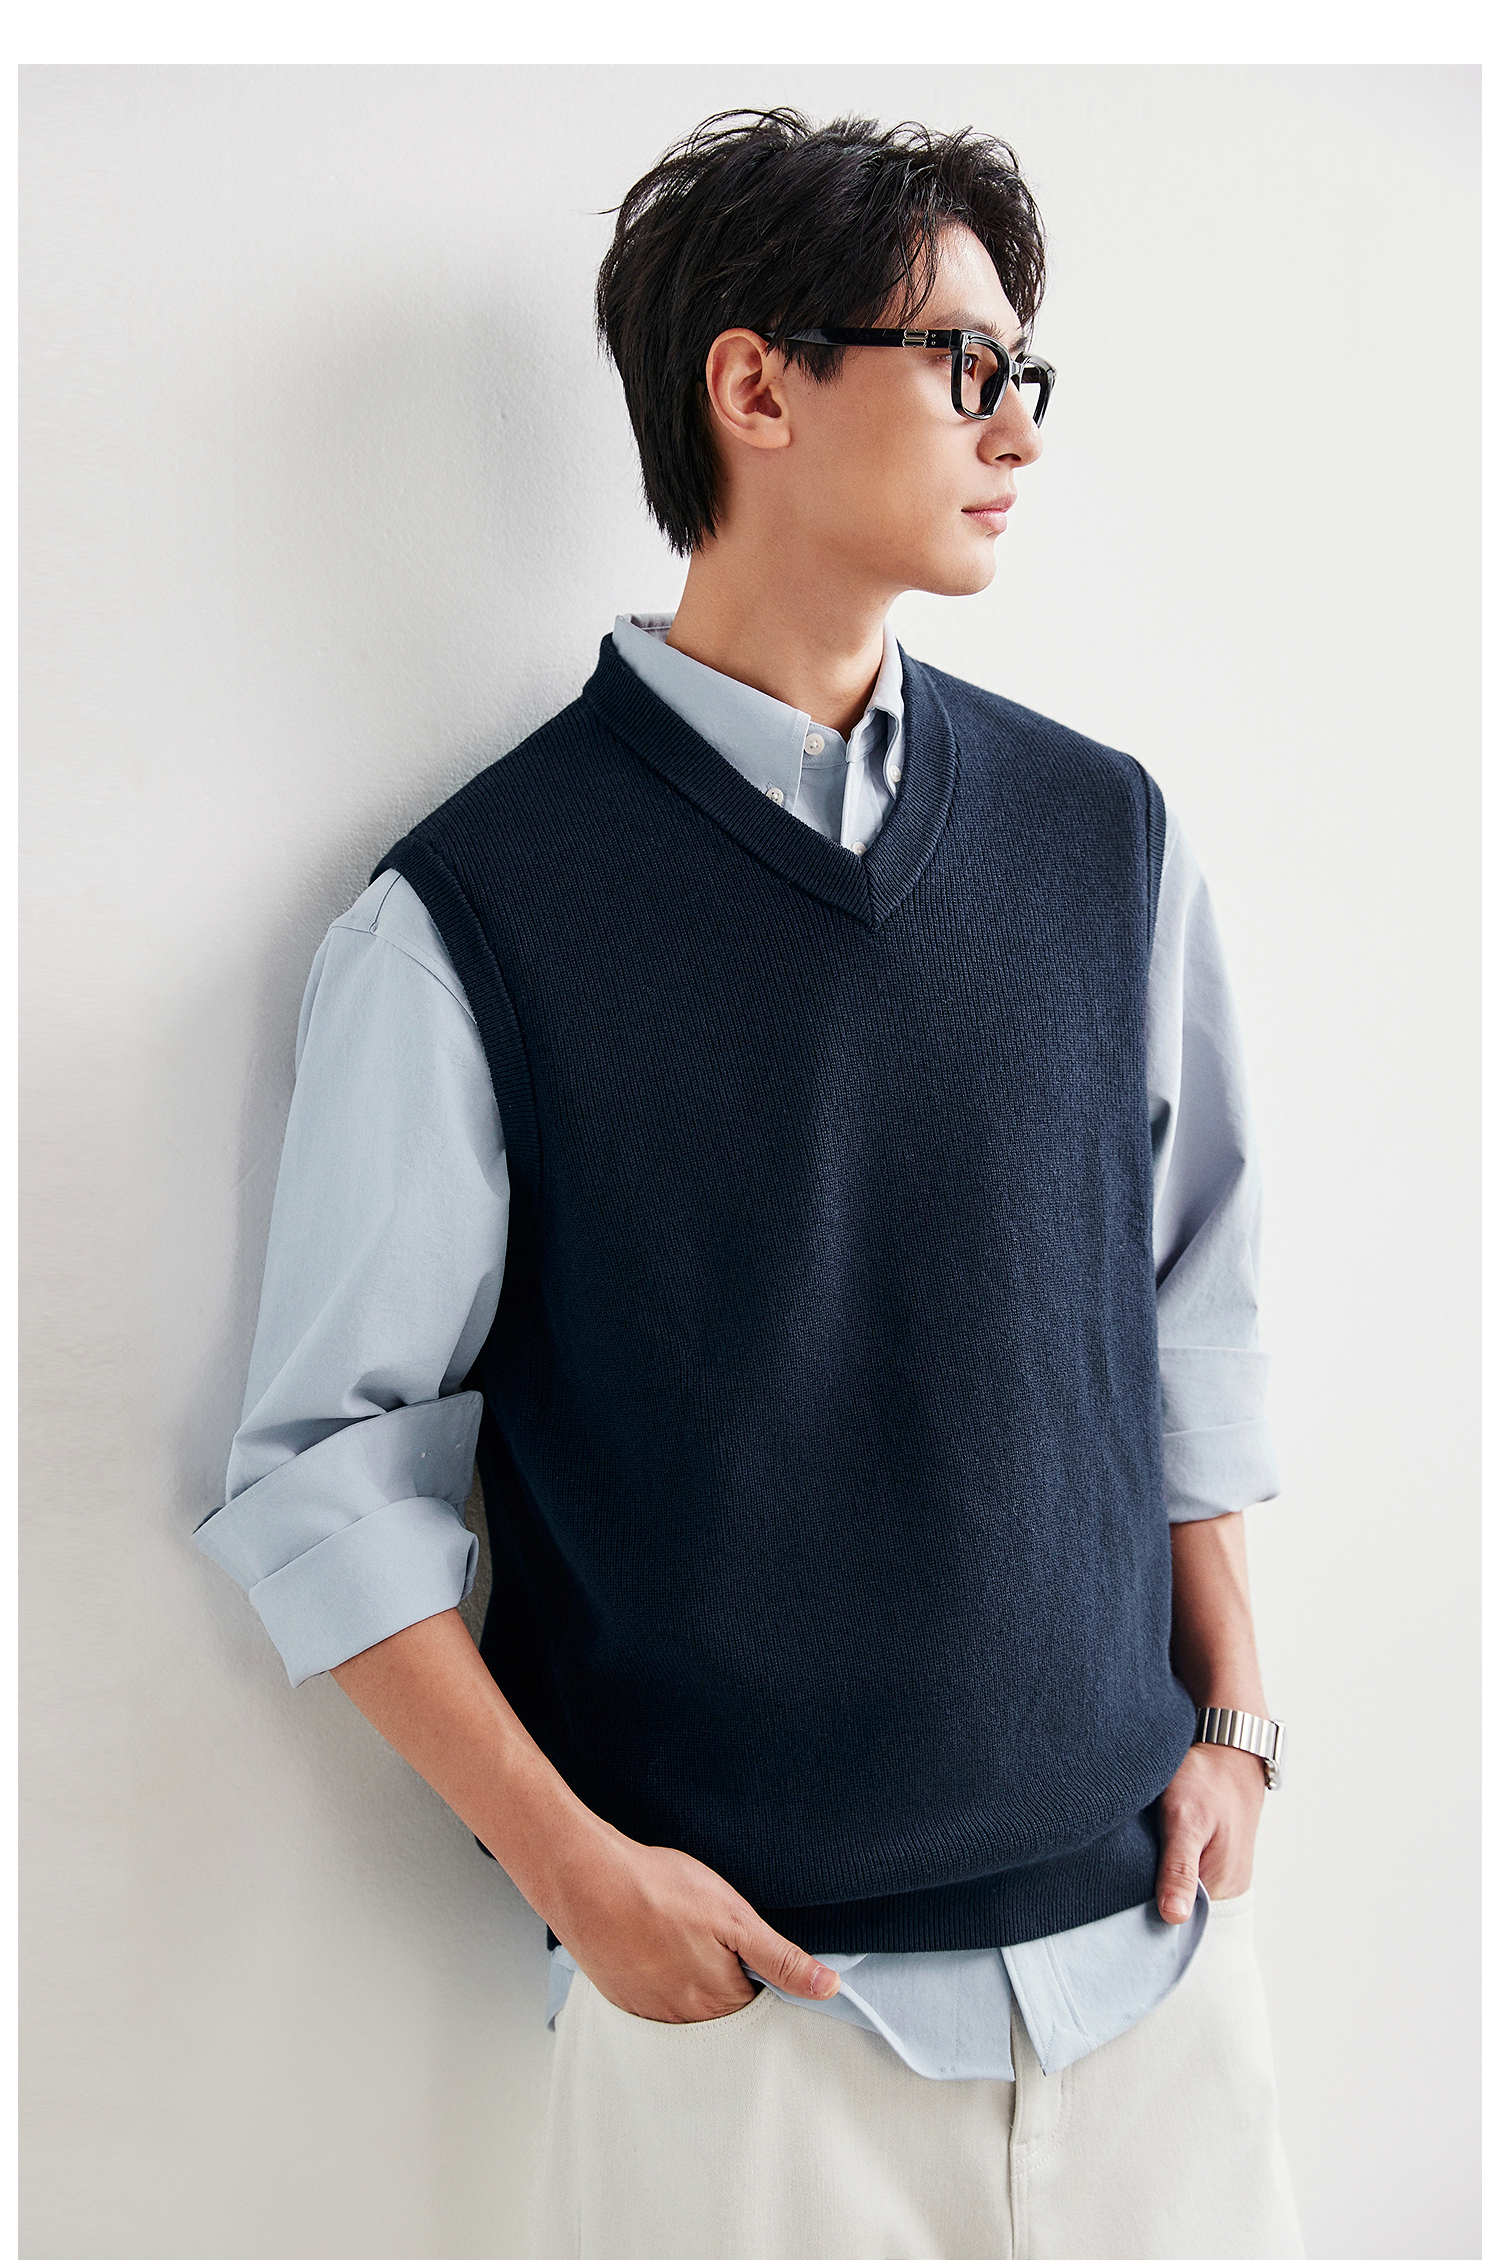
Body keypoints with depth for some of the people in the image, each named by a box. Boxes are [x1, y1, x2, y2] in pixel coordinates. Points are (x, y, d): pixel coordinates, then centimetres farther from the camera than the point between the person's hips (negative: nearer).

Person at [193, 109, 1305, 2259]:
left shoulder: (1105, 831, 3)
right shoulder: (469, 916, -11)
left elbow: (1196, 1298, 10)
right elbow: (333, 1466, -6)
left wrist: (1233, 1720, 7)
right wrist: (577, 1871, -10)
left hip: (1151, 1926, 4)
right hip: (740, 1993, -4)